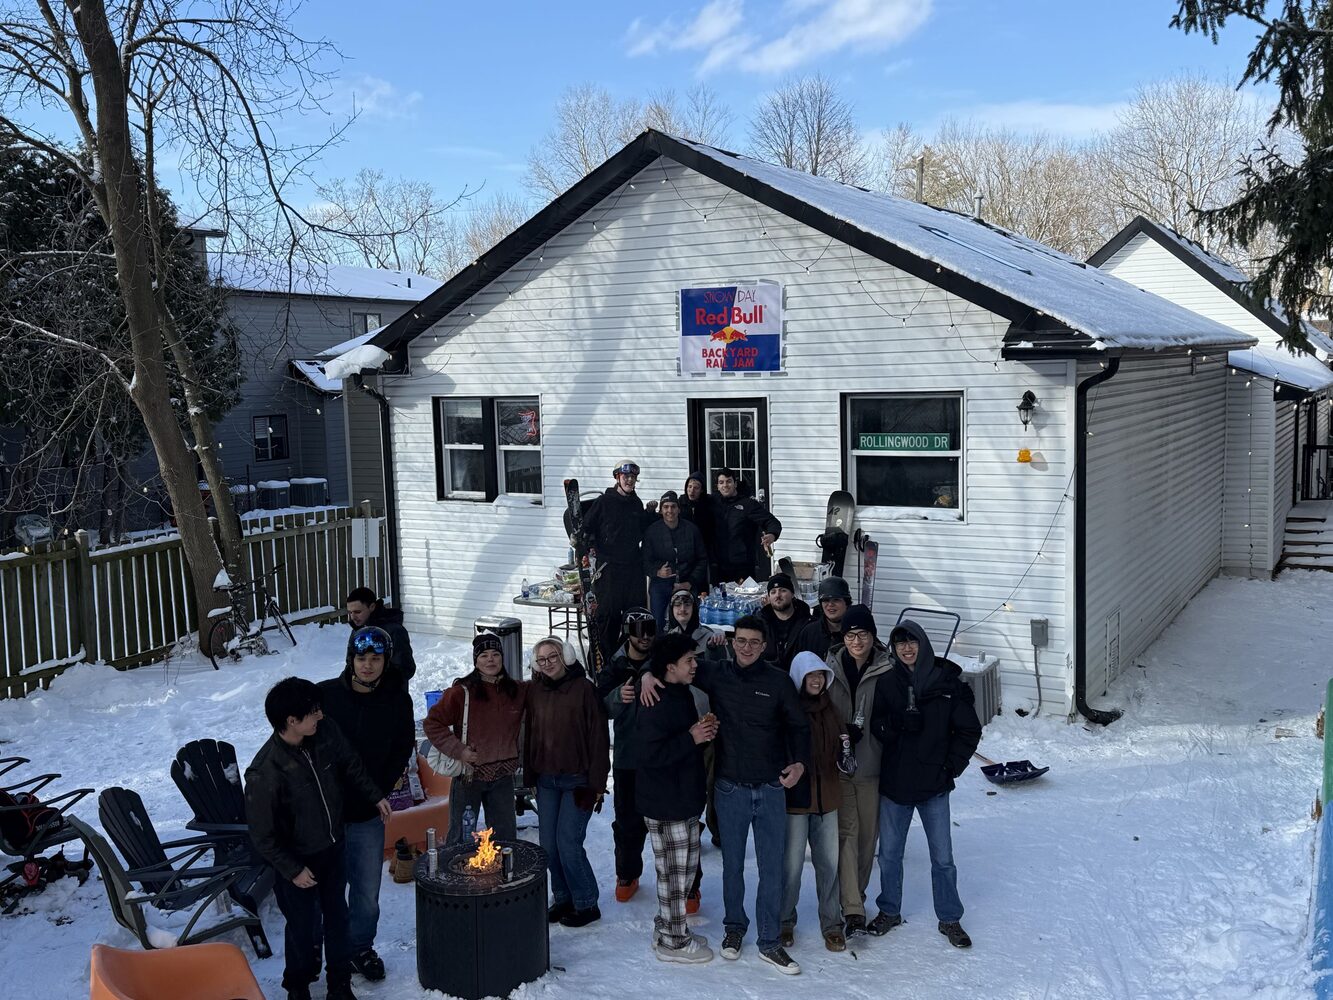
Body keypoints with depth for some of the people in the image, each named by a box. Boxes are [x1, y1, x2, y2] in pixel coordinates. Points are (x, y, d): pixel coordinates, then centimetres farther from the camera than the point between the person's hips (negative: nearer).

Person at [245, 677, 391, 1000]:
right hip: (297, 861, -5)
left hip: (333, 848, 5)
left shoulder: (326, 733, -17)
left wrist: (375, 796, 11)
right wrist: (293, 870, -17)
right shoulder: (264, 774, -32)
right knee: (303, 925, 12)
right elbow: (262, 834, -21)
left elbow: (350, 765, 6)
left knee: (336, 915, 18)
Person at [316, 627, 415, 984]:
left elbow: (402, 751, 6)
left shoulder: (397, 701, -4)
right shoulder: (324, 694, -9)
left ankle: (360, 947, 30)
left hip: (367, 816, 1)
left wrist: (379, 792, -4)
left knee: (367, 890, 9)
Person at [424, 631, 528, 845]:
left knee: (506, 836, 15)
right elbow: (432, 724, -8)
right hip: (469, 775, -4)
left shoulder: (517, 690, 2)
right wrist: (458, 750, -15)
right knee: (460, 837, 10)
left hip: (503, 778, 4)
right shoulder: (462, 692, -11)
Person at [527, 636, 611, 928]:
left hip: (576, 780, -5)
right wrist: (529, 773, 8)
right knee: (548, 843, 7)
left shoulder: (583, 688, -9)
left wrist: (596, 783, -11)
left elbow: (598, 738, -9)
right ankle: (563, 898, 24)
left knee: (568, 843, -8)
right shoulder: (535, 692, 5)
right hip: (546, 780, 5)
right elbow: (530, 734, 12)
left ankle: (586, 904, 8)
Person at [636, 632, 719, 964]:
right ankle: (672, 942, 13)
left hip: (685, 798, 10)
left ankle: (668, 929, 32)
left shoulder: (682, 695, 11)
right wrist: (692, 737, -24)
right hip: (665, 804, -10)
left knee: (685, 868, 18)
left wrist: (705, 731, 3)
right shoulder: (657, 704, -22)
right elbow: (652, 754, -27)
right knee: (674, 872, 0)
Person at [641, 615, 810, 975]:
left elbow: (798, 725, 4)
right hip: (730, 787, 1)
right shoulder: (716, 674, -1)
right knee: (732, 863, 13)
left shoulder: (778, 681, -3)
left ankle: (769, 941, 14)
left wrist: (799, 761, -11)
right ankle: (734, 925, 33)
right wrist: (650, 674, -12)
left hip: (771, 787, -1)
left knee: (771, 867, 3)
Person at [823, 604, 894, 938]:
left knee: (868, 833, 11)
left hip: (872, 765, 0)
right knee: (846, 832, -5)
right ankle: (853, 910, -6)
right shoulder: (831, 669, -1)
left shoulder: (886, 672, -6)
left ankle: (856, 895, 31)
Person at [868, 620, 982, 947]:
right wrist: (901, 723, -22)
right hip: (894, 783, 2)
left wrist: (951, 766, -7)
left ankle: (950, 919, 23)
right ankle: (889, 911, 31)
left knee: (942, 857, 7)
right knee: (889, 854, 13)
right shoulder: (887, 683, 0)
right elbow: (877, 725, -4)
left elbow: (969, 730, -1)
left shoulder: (947, 682, -5)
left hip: (935, 785, -2)